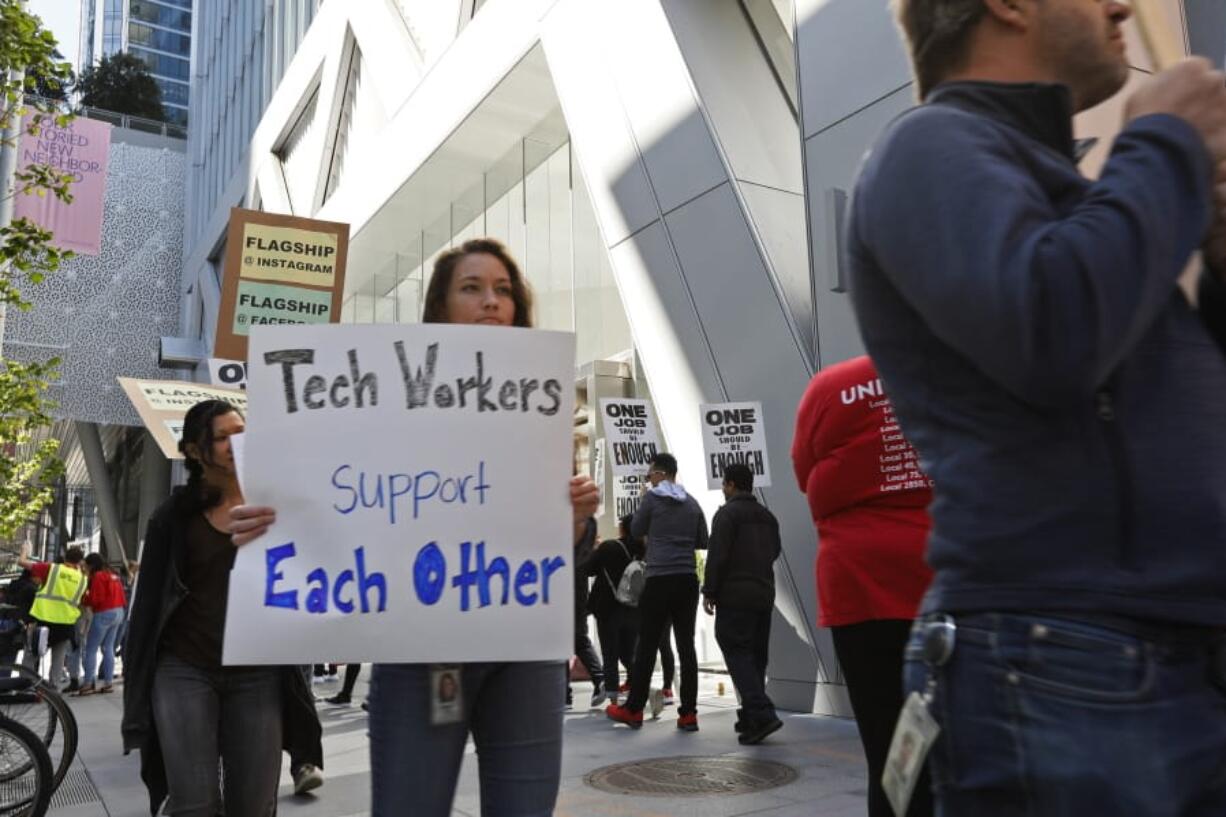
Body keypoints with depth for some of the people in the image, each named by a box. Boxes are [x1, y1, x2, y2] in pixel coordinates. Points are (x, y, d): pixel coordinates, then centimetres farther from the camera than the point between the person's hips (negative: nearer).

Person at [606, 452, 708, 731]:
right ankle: (688, 713, 3)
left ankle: (633, 709, 8)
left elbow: (636, 530, 8)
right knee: (686, 645, 4)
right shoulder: (691, 502, 12)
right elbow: (703, 541, 16)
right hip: (688, 579, 5)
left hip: (660, 579, -4)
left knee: (647, 644, 2)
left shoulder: (653, 497, -3)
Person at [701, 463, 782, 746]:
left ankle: (762, 714, -19)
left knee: (736, 652, -8)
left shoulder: (727, 513, -8)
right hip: (765, 595, 7)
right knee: (757, 656, 11)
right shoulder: (767, 516, 15)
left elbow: (717, 555, -13)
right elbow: (775, 551, 22)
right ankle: (750, 717, 15)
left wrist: (709, 591, -8)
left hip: (734, 595, -7)